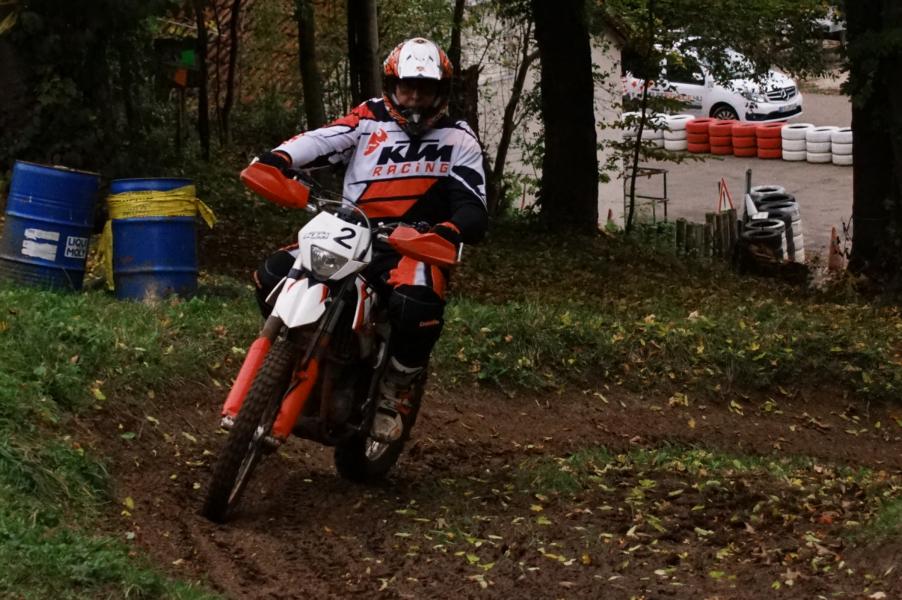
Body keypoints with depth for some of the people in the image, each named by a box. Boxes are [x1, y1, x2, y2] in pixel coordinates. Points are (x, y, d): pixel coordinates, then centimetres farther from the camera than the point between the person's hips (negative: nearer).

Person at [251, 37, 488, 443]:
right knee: (273, 275, -18)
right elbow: (321, 140, -8)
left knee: (416, 304, -37)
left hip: (414, 247, -3)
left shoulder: (458, 140, 8)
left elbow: (472, 207, -1)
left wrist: (453, 229, -26)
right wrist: (278, 158, -30)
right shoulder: (369, 120, 10)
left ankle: (394, 390, -10)